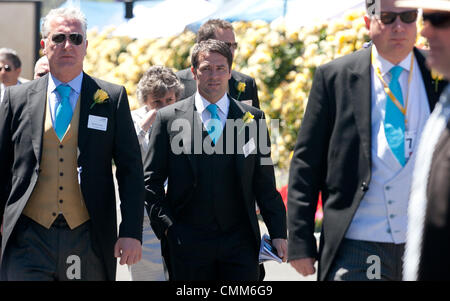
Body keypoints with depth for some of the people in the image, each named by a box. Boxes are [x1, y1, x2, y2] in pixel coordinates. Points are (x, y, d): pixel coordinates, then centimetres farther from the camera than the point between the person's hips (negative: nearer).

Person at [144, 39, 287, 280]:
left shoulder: (253, 118, 8)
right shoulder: (169, 118, 4)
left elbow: (265, 183, 8)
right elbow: (151, 180, 6)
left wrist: (278, 233, 2)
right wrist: (166, 226, -4)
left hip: (240, 243, 1)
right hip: (188, 245, -1)